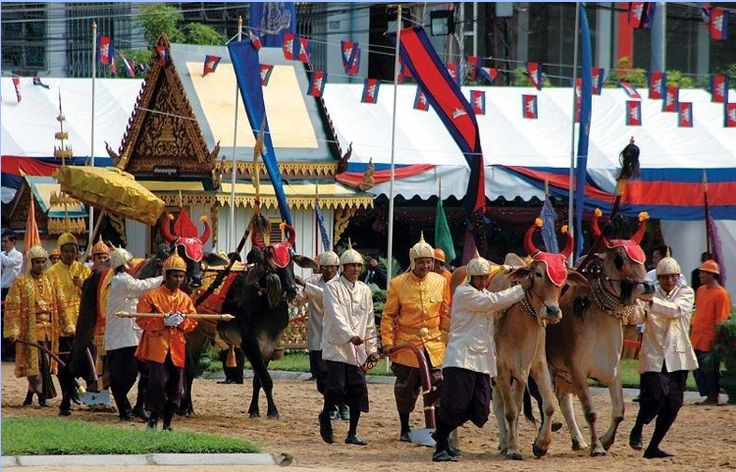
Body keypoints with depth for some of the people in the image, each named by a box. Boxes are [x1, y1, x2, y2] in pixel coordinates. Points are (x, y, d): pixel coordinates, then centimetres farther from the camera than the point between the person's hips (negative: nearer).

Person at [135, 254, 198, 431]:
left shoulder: (185, 299, 12)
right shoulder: (151, 296, -2)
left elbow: (193, 322, 11)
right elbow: (142, 320, -9)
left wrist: (182, 321, -12)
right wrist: (164, 322, -19)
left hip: (177, 350, 5)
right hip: (156, 348, -5)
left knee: (176, 388, 5)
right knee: (157, 382, -15)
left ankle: (167, 423, 16)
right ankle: (154, 418, 2)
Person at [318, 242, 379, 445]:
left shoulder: (364, 290, 14)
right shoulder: (332, 287, -3)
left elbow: (370, 322, 18)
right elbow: (336, 316, -15)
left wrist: (372, 348, 13)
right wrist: (350, 336, -28)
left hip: (357, 350, 5)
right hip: (336, 347, -5)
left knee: (358, 389, -1)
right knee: (337, 388, -10)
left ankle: (352, 433, 7)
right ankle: (325, 417, 20)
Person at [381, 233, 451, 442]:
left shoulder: (440, 282, 4)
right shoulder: (398, 284, -3)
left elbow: (446, 314, 13)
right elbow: (388, 316, 0)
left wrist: (448, 339, 12)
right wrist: (388, 342, -5)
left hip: (434, 344, 1)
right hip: (406, 344, -1)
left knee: (439, 386, -8)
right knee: (405, 388, 8)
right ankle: (405, 429, 23)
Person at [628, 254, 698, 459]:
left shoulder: (686, 293, 7)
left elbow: (676, 310, -14)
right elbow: (637, 317, -10)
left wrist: (652, 302, -27)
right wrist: (635, 302, -31)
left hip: (677, 357, 2)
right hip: (653, 356, -2)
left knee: (672, 404, 0)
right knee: (656, 396, -17)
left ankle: (653, 447, 12)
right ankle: (637, 430, 11)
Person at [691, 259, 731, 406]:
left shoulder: (720, 294, -12)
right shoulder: (701, 290, 12)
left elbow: (721, 320, -14)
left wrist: (715, 341, -17)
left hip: (709, 342, -8)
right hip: (697, 339, 8)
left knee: (710, 370, -2)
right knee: (698, 370, 8)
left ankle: (713, 398, 6)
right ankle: (707, 396, 16)